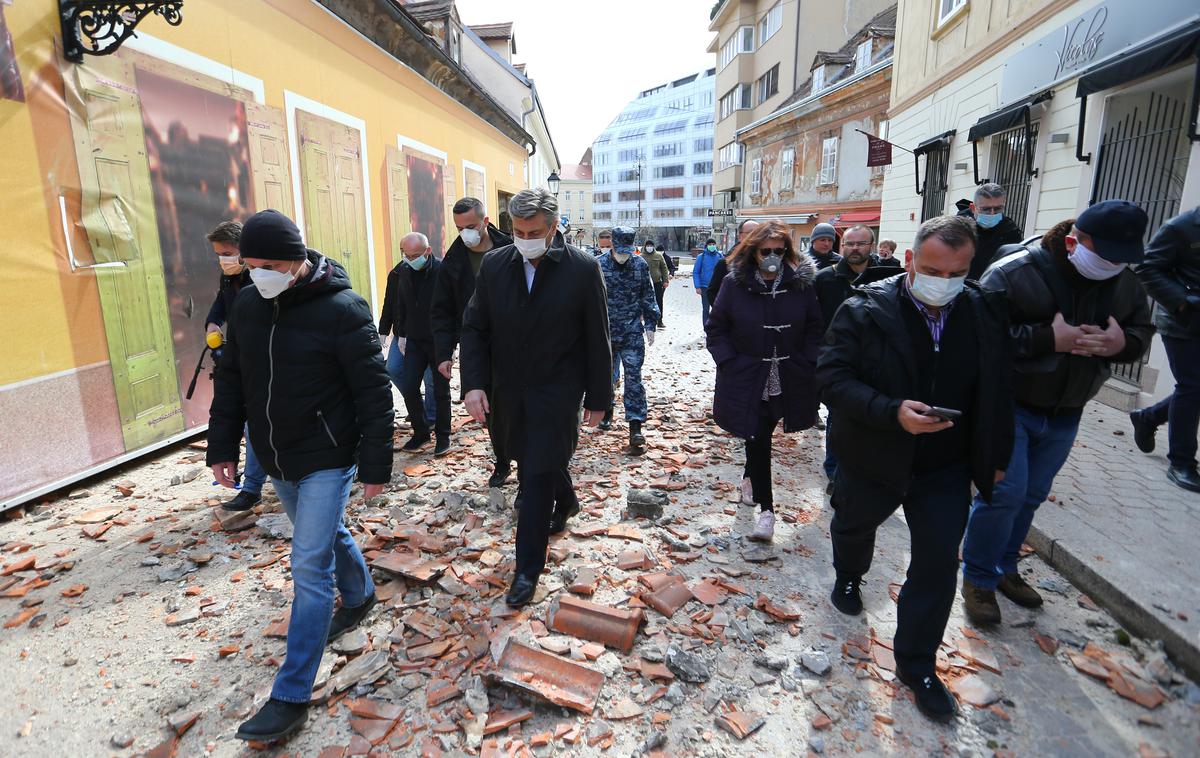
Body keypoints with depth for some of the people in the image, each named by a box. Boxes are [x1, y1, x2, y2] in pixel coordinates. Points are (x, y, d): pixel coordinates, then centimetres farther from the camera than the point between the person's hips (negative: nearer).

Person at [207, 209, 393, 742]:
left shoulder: (342, 309, -19)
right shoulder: (247, 304, 1)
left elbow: (374, 394, -16)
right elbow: (230, 380, 11)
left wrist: (375, 465, -15)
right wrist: (222, 446, 8)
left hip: (326, 460, -6)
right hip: (275, 459, 7)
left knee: (310, 568, -4)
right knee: (326, 535, 24)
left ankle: (292, 696, 8)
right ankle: (360, 596, 51)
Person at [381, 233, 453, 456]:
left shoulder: (443, 271, -14)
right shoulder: (402, 273, 3)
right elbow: (398, 306, 14)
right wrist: (401, 334, 12)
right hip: (413, 341, 5)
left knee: (441, 390, 6)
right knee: (409, 389, 3)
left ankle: (443, 435, 21)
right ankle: (420, 432, 20)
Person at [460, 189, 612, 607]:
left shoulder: (582, 268, -11)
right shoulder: (494, 264, -2)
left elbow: (597, 340, -6)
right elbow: (474, 328, 2)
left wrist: (598, 397, -3)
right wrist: (474, 384, -9)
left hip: (556, 393, -4)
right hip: (508, 391, 5)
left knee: (537, 475, -2)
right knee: (531, 460, 21)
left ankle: (528, 569, 14)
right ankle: (566, 502, 53)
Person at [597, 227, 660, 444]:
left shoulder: (640, 265, 1)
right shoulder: (599, 265, -5)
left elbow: (648, 297, 8)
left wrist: (650, 325, 4)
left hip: (632, 331, 0)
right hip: (606, 331, 0)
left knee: (633, 376, -4)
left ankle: (635, 425, -2)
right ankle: (607, 411, 36)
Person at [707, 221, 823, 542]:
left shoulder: (801, 282, -3)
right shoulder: (736, 283, -7)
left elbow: (815, 328, 6)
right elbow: (716, 328, -1)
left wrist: (807, 364, -4)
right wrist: (729, 363, -9)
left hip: (788, 380, 2)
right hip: (747, 380, -2)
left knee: (761, 437, 15)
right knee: (757, 440, -1)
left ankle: (754, 479, 46)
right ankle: (766, 509, 10)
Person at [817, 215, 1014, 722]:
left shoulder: (984, 312, -5)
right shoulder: (865, 310, -17)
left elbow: (996, 391, 4)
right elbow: (832, 378, -22)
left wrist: (995, 456, 7)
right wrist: (892, 412, -34)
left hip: (946, 469, 3)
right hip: (872, 458, -2)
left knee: (938, 565, 5)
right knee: (854, 526, 22)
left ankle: (916, 663, 25)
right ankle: (849, 577, 57)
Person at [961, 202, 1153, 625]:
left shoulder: (1125, 282, 4)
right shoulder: (1014, 272, -16)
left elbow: (1142, 332, 12)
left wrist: (1121, 343, -12)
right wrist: (1049, 339, -26)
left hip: (1064, 413, 6)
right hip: (1009, 405, -6)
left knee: (1032, 496, 15)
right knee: (1004, 492, -8)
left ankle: (1004, 568, 33)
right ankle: (978, 580, 10)